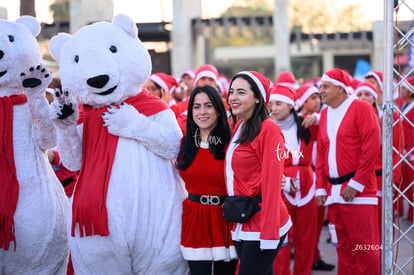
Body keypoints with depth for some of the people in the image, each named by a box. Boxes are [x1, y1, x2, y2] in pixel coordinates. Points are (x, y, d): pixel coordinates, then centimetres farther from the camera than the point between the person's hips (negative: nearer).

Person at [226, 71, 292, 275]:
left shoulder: (268, 130, -14)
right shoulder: (239, 128, 13)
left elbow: (271, 184, -18)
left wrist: (268, 233, -19)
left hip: (261, 224, -8)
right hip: (241, 225, 8)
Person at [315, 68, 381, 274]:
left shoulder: (361, 108, -6)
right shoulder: (325, 114, 15)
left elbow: (371, 147, -13)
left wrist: (357, 183, -15)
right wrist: (320, 187, 9)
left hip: (357, 190, -7)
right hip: (333, 191, 7)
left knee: (364, 245, -6)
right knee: (343, 246, 10)